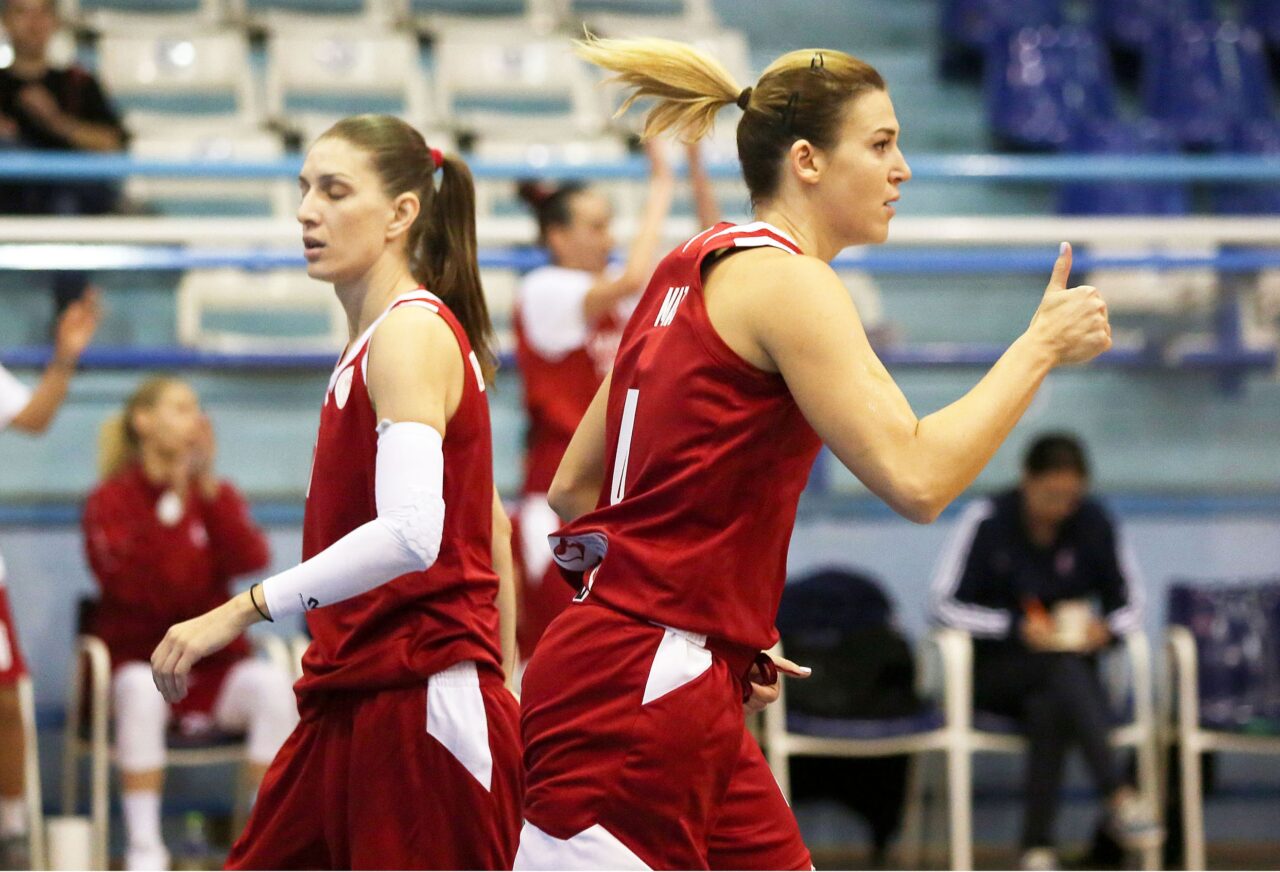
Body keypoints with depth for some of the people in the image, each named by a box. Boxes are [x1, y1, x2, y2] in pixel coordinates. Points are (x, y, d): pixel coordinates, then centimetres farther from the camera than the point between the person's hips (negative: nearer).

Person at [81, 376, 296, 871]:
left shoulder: (218, 493, 11)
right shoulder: (112, 500, 1)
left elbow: (250, 560, -9)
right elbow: (124, 580, -17)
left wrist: (208, 487, -13)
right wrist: (168, 506, -20)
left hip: (214, 666, 3)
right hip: (136, 658, -3)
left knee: (273, 684, -29)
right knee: (141, 691, -38)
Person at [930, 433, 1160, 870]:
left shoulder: (1093, 522, -1)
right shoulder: (987, 519, -9)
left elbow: (1129, 602, 7)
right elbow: (946, 604, -8)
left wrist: (1106, 628, -17)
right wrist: (1017, 627, -21)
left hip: (1071, 663, 2)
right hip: (994, 667, -2)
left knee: (1048, 708, -35)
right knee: (1062, 667, -36)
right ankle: (1118, 796, -50)